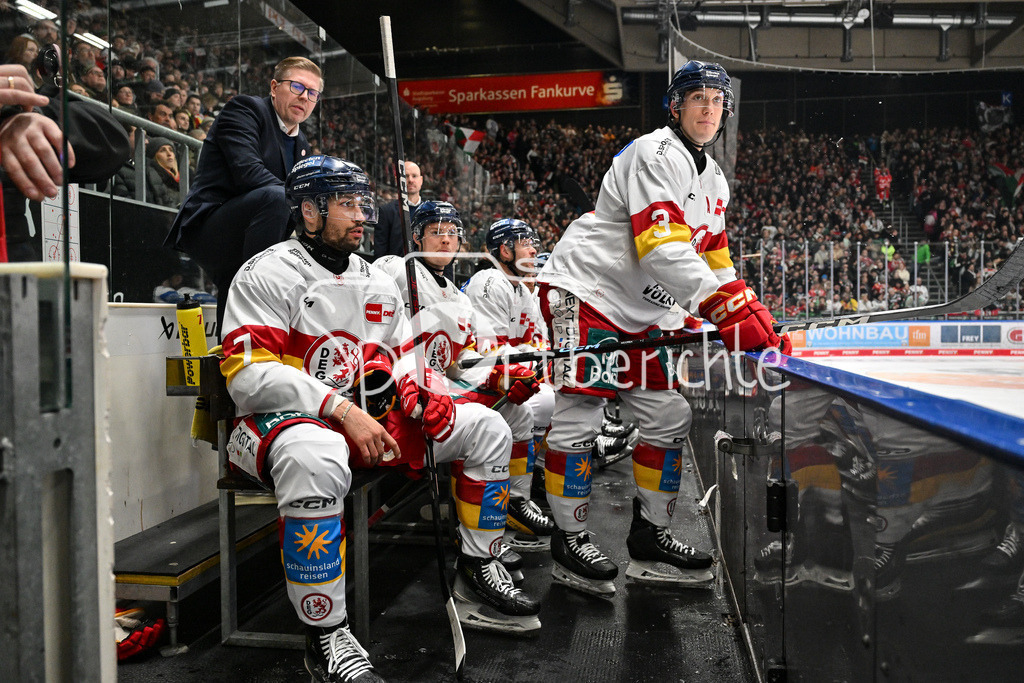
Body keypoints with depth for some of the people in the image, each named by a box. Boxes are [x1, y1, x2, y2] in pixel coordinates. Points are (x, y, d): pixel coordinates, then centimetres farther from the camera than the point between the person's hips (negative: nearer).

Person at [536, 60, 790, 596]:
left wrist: (755, 320, 6)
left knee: (669, 416, 6)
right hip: (585, 293, -9)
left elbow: (715, 260, 18)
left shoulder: (713, 182, 17)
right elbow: (663, 249, -25)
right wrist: (728, 308, -30)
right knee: (580, 415, -10)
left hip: (635, 312, 9)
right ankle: (568, 541, 5)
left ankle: (649, 538, 17)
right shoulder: (654, 154, -14)